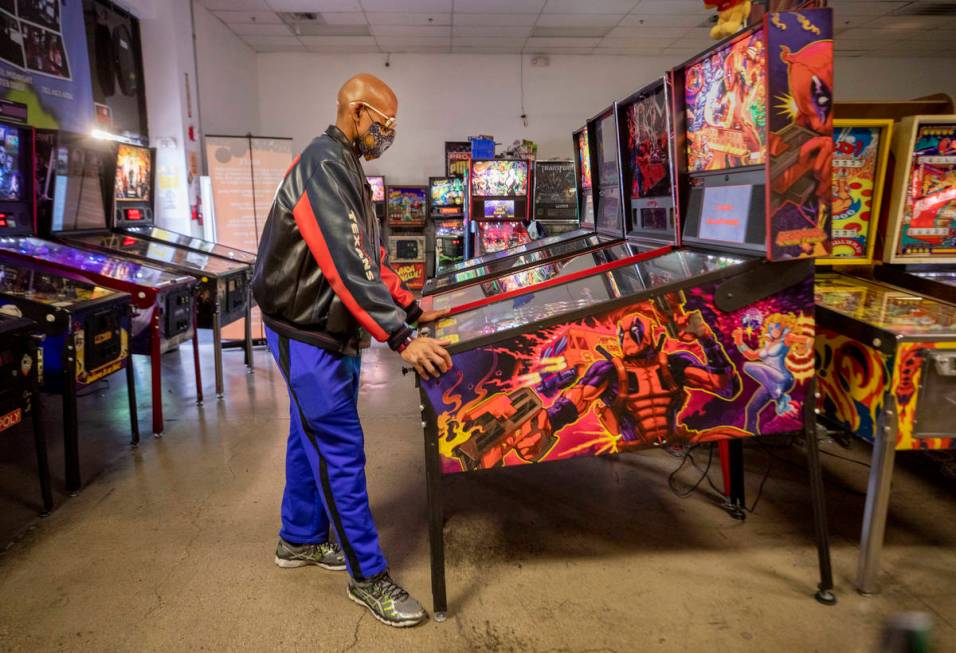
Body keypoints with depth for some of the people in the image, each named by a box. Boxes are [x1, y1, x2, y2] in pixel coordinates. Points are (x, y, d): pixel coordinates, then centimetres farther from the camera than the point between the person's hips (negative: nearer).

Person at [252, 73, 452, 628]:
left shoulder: (347, 171, 13)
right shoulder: (324, 167, -20)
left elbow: (371, 256, 18)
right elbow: (347, 265, -30)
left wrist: (412, 307, 15)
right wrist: (400, 339, -32)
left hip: (327, 331, 10)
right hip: (307, 334, -10)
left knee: (313, 435, 19)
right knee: (341, 447, -4)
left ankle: (301, 539, 36)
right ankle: (369, 576, 8)